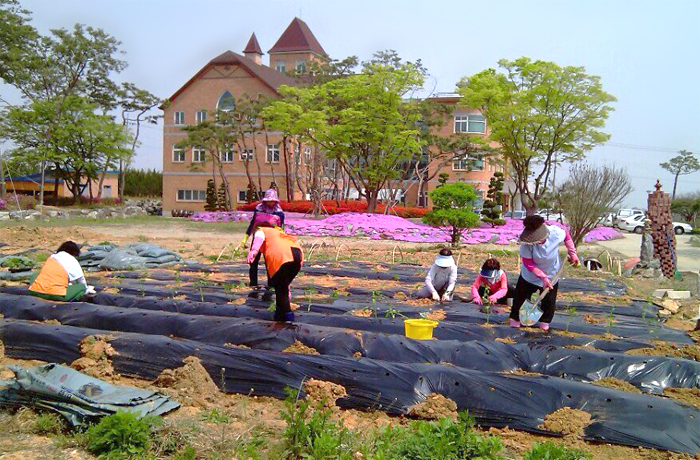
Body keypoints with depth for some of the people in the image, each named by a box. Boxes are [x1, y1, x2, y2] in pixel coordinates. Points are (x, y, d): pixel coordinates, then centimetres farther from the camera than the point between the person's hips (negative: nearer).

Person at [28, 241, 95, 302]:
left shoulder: (51, 258, 23)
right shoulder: (73, 262, 6)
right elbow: (82, 281, 17)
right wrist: (86, 290, 39)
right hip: (56, 295, -5)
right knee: (81, 287, 9)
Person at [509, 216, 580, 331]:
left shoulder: (555, 232, -27)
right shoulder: (526, 243, -32)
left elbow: (567, 235, -2)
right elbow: (528, 263, -25)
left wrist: (573, 253, -6)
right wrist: (543, 277, -32)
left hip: (551, 275, 2)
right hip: (530, 276, -1)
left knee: (549, 302, 10)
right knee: (520, 297, 8)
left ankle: (544, 323, 31)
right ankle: (515, 319, 29)